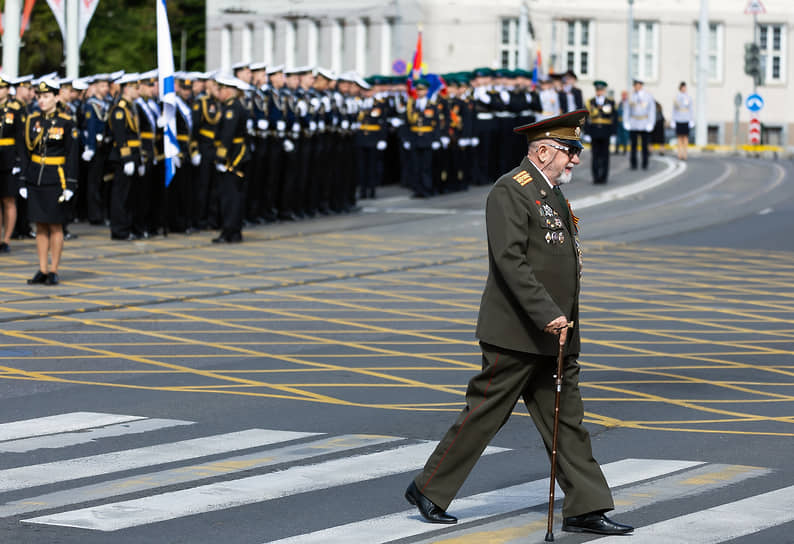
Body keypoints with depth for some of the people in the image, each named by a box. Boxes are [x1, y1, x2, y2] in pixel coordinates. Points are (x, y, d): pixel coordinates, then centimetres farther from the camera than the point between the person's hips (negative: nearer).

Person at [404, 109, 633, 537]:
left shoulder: (552, 192, 16)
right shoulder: (510, 191, -14)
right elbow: (510, 261, -22)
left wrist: (563, 320, 19)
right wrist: (547, 315, -25)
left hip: (554, 334, 9)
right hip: (516, 334, -9)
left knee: (566, 420, 7)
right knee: (484, 414, -1)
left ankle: (585, 509, 8)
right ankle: (429, 490, 12)